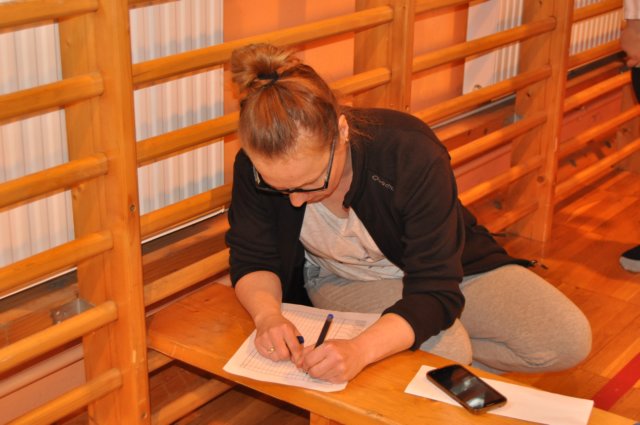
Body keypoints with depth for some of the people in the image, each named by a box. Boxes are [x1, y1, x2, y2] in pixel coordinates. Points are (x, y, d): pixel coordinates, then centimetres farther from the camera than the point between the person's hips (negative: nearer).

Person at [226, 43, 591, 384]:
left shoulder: (413, 155, -35)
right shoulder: (255, 167, -26)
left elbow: (434, 291, -35)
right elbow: (253, 260, -12)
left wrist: (360, 350, -53)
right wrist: (267, 314, -36)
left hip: (446, 268, 0)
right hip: (341, 281, 0)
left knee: (568, 340, -17)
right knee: (444, 349, -32)